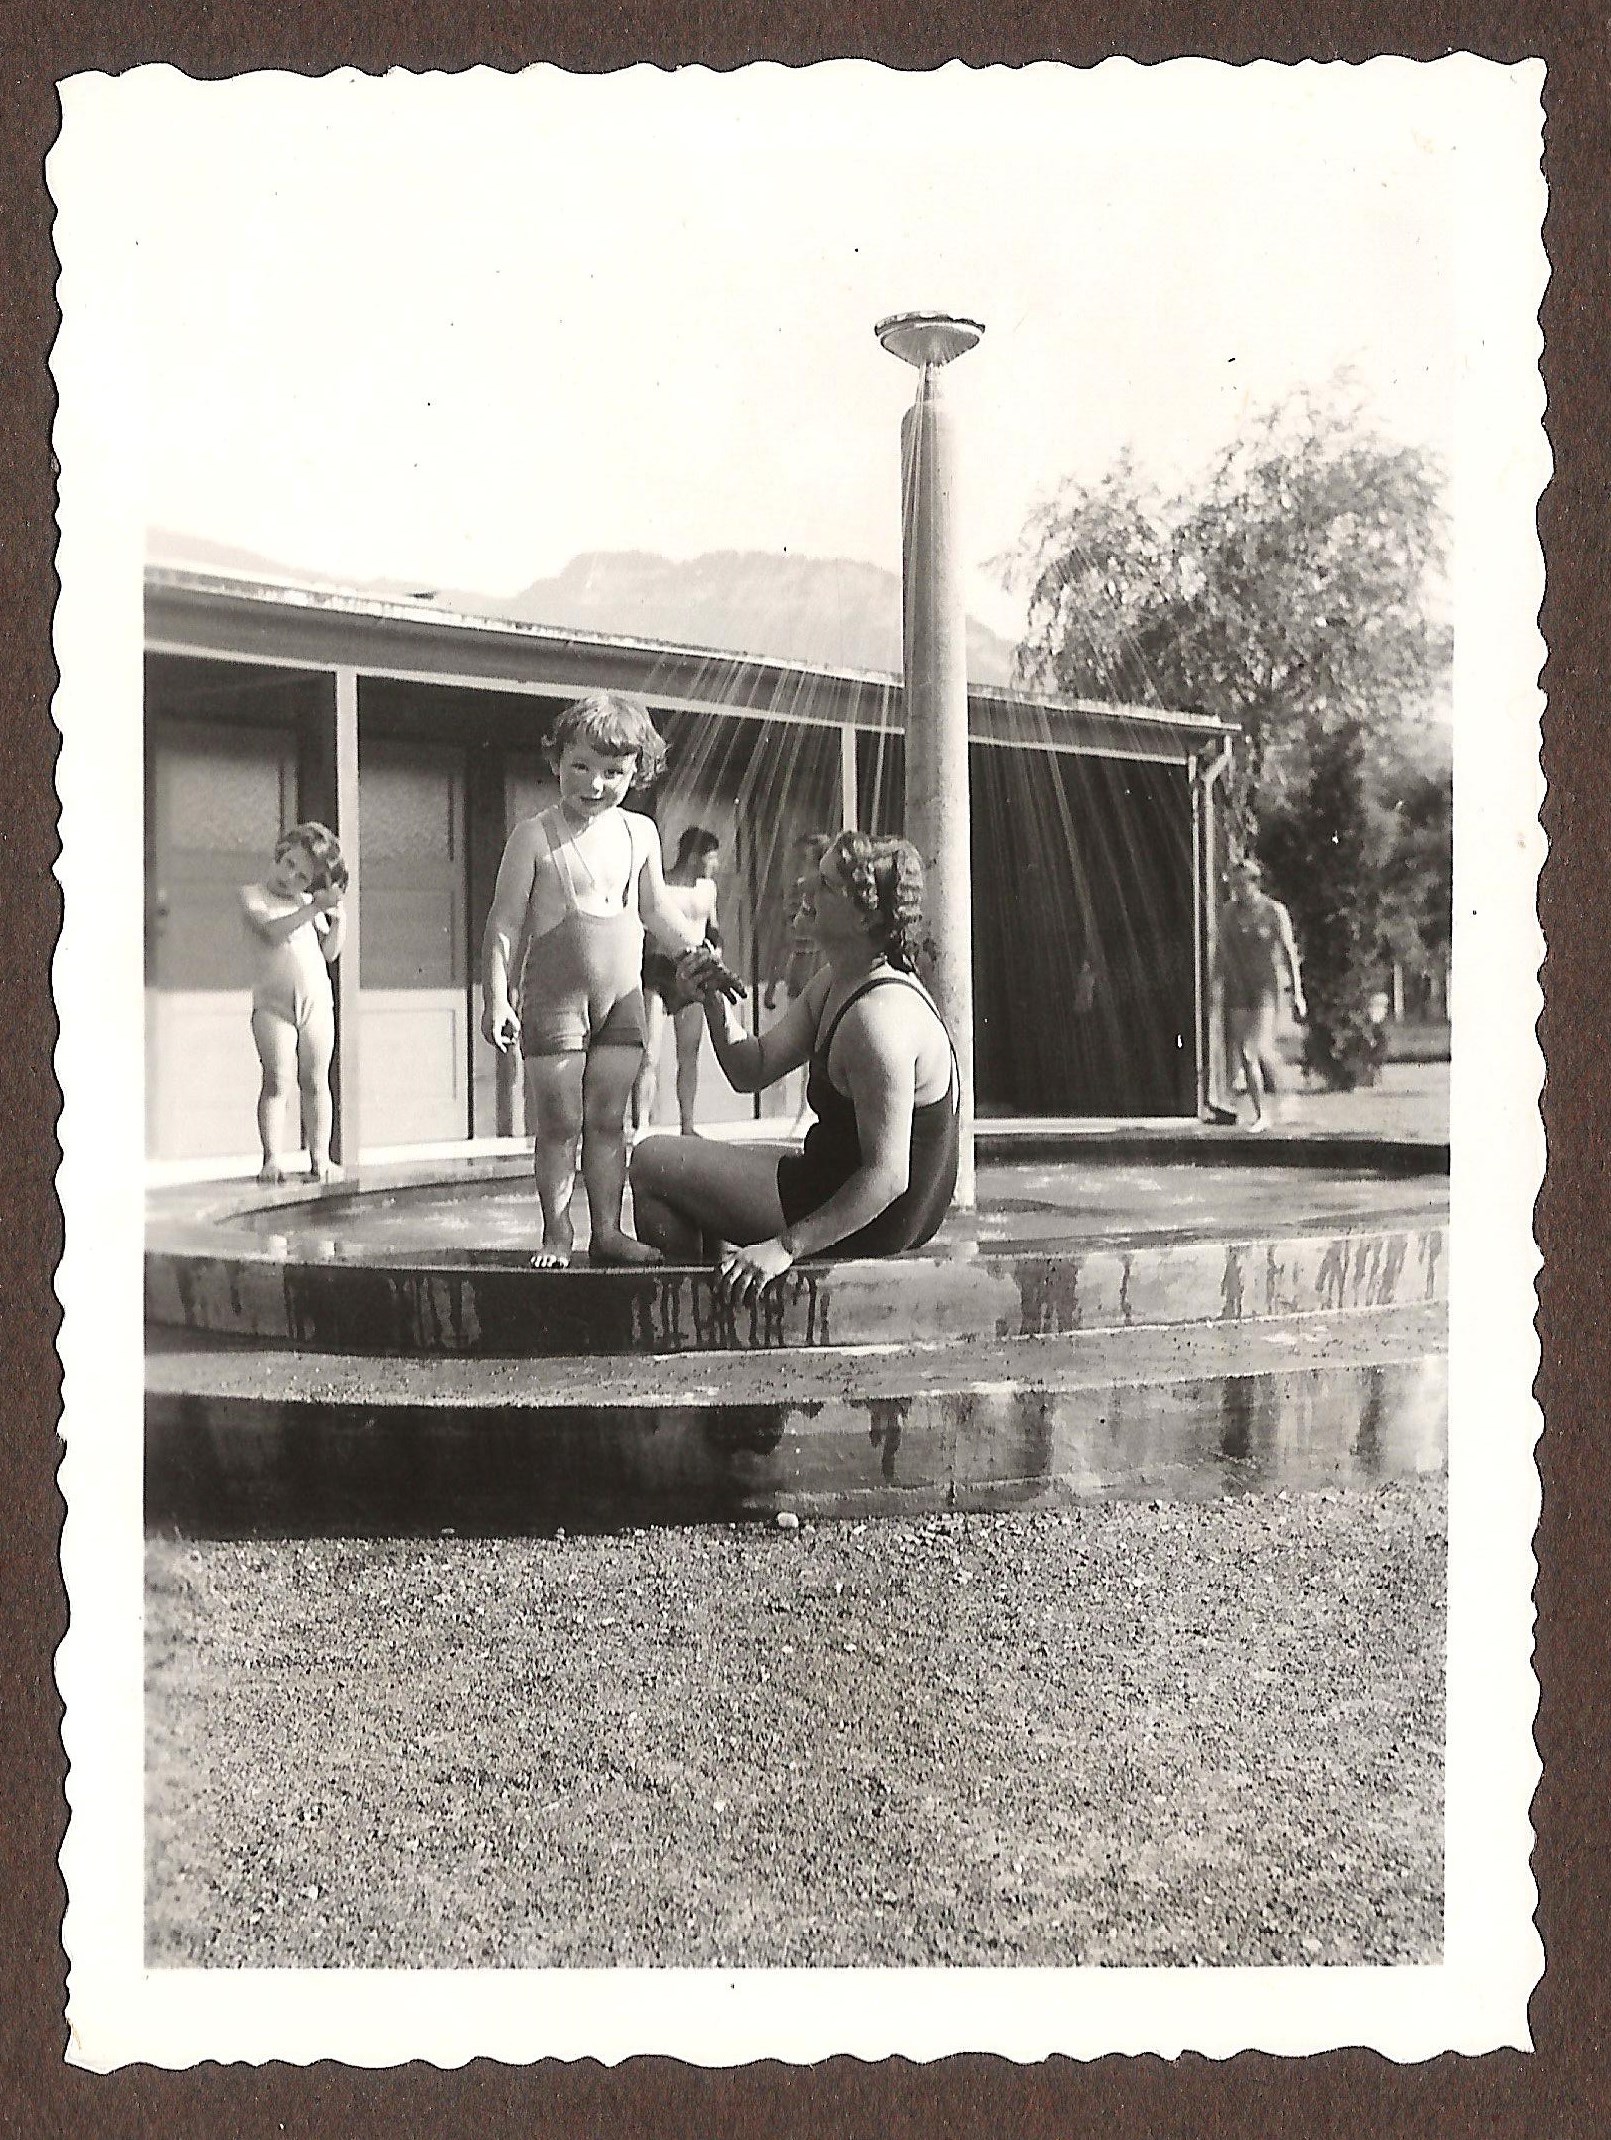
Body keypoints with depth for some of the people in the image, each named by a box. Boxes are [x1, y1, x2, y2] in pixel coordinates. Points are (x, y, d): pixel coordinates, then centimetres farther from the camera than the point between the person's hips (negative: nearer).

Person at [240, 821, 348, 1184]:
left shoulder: (307, 903, 15)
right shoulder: (252, 895, 2)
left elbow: (329, 952, 13)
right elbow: (274, 930, -16)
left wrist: (339, 918, -2)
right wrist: (317, 907, -21)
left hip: (316, 1002, 4)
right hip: (273, 1004, -4)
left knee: (315, 1082, 3)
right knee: (277, 1082, -10)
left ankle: (319, 1157, 6)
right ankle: (272, 1157, -9)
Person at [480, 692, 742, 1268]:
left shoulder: (640, 833, 6)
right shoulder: (534, 836, -8)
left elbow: (656, 907, 20)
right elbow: (506, 921, -7)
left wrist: (702, 953, 13)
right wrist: (495, 997, -12)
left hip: (623, 997, 4)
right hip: (554, 997, -4)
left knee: (608, 1120, 9)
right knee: (559, 1123, 1)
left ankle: (608, 1230, 15)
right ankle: (556, 1231, 11)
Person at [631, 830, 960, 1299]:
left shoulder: (877, 1016, -28)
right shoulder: (831, 983, 5)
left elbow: (887, 1175, -28)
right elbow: (751, 1071, 9)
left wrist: (786, 1247, -27)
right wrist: (712, 995, -6)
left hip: (869, 1225, -10)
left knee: (651, 1161, -2)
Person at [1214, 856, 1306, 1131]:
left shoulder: (1274, 912, -3)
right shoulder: (1227, 912, 7)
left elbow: (1289, 953, -3)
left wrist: (1297, 993, -6)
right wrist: (1217, 986, 9)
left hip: (1265, 987, -4)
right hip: (1236, 988, 4)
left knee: (1260, 1046, -17)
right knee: (1244, 1052, -2)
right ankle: (1261, 1114, 6)